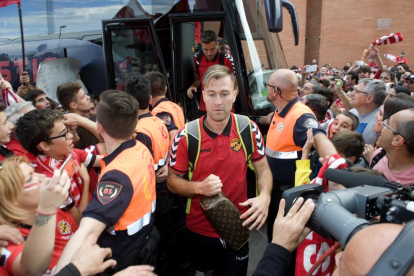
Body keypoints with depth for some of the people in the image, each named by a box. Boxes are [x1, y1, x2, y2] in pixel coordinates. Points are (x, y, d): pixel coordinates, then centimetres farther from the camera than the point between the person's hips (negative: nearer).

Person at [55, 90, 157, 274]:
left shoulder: (118, 174, -35)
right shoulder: (141, 150, -9)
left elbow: (87, 233, -49)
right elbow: (116, 141, 16)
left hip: (125, 261, -7)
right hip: (145, 242, 7)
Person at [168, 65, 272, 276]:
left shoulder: (249, 129, -13)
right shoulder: (186, 136, -18)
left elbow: (263, 168, -2)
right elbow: (172, 181, -9)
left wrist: (264, 196, -22)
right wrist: (200, 187, -28)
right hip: (199, 228, 1)